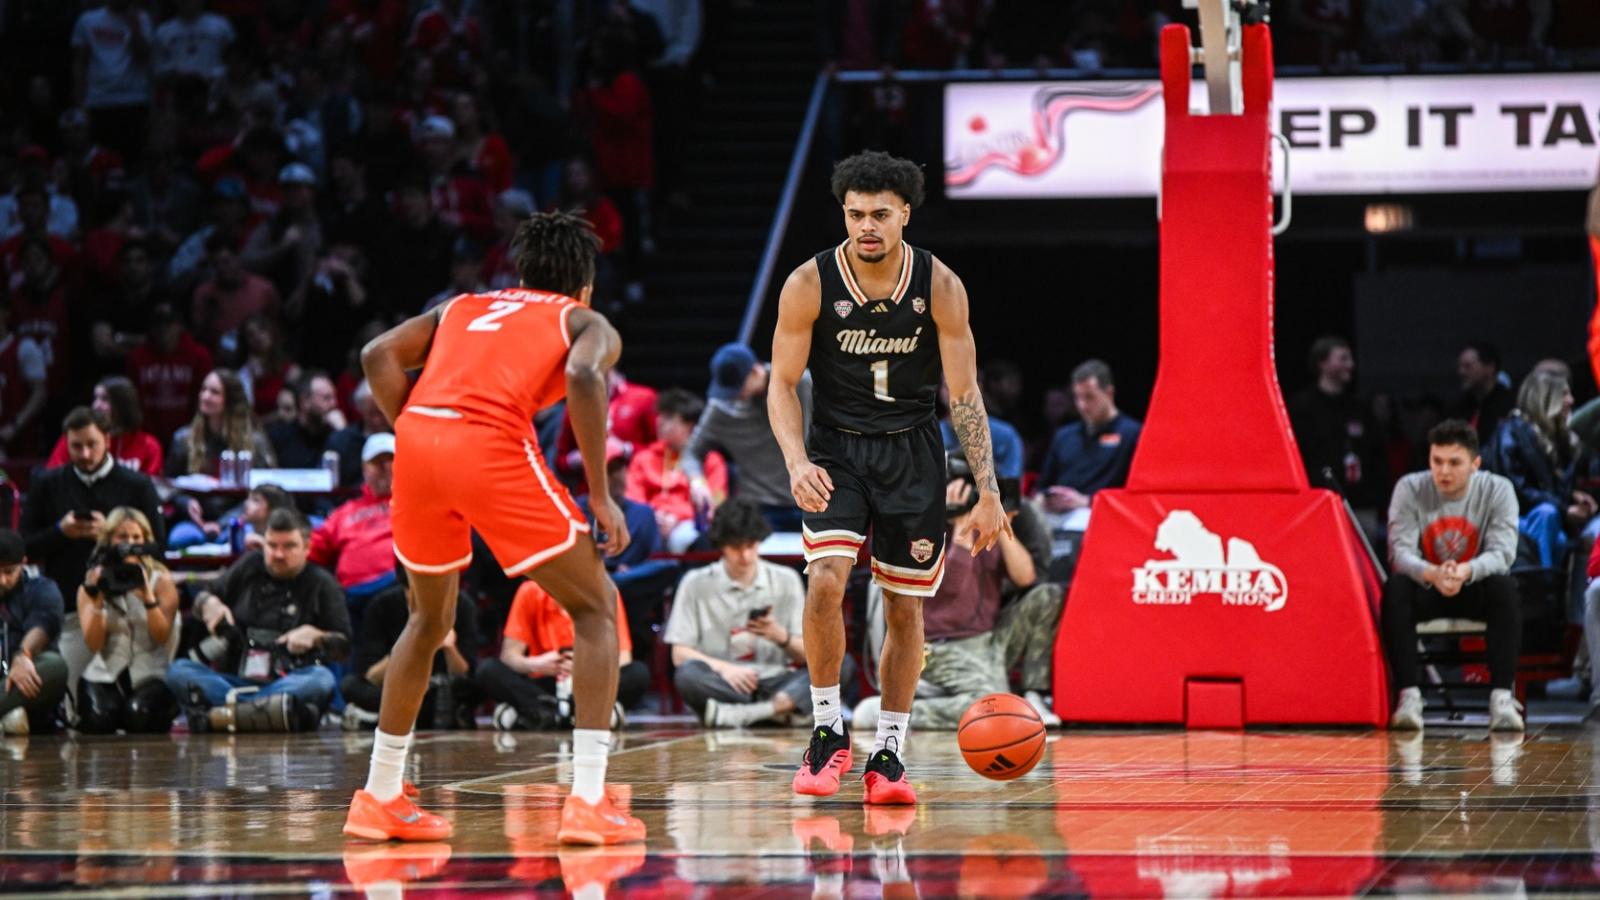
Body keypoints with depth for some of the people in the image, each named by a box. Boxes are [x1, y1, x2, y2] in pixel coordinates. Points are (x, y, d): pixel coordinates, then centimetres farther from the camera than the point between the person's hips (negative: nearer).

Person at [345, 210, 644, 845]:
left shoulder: (464, 308, 33)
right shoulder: (588, 323, 20)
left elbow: (380, 355, 16)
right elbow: (583, 375, -4)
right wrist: (601, 495, -3)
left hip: (417, 436, 5)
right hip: (493, 444, -5)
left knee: (430, 620, 27)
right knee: (595, 608, 9)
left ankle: (378, 798, 28)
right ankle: (587, 803, -2)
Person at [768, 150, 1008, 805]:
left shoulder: (940, 288, -12)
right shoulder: (810, 284, -14)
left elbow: (964, 394, -7)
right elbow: (782, 385, -7)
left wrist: (988, 493, -12)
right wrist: (797, 462, -25)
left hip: (911, 453, 1)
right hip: (836, 448, -1)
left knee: (905, 607, 3)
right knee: (825, 582, -22)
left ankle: (888, 754, 14)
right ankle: (828, 732, -6)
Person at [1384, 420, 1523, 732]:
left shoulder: (1497, 490, -11)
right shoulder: (1410, 489, -11)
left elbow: (1502, 552, -21)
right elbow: (1400, 550, -19)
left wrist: (1466, 571, -45)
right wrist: (1432, 574, -44)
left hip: (1475, 589, 0)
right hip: (1425, 588, 0)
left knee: (1504, 588, -33)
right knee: (1395, 589, -33)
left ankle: (1501, 696, -36)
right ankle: (1408, 695, -33)